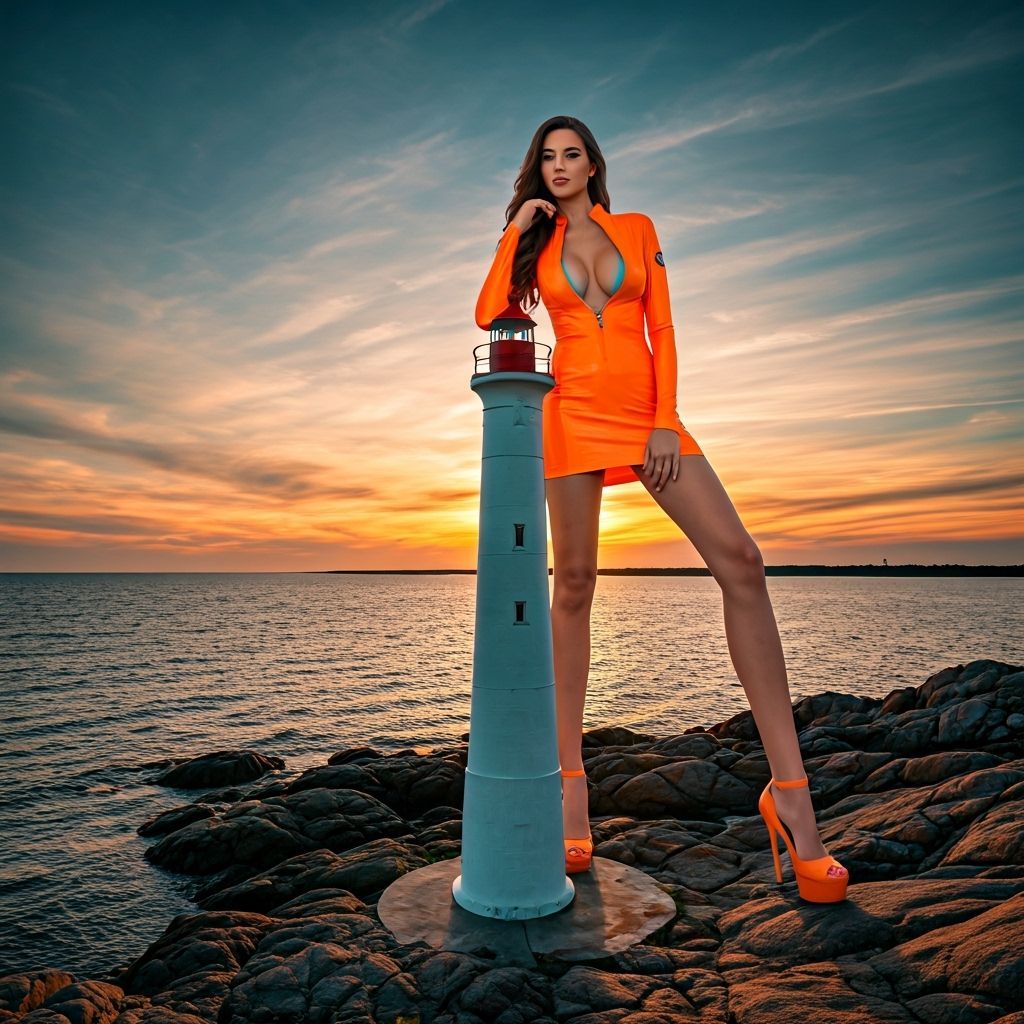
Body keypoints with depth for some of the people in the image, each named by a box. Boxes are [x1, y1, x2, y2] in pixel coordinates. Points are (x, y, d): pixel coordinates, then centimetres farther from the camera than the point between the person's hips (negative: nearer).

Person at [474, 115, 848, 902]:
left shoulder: (638, 229, 17)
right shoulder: (535, 244, 18)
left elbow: (662, 328, 7)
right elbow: (489, 316, 1)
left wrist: (666, 419, -5)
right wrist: (516, 230, 6)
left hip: (647, 412, 1)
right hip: (573, 413, 0)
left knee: (740, 560, -15)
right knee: (573, 584, -4)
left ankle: (790, 789, -12)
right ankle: (571, 780, 5)